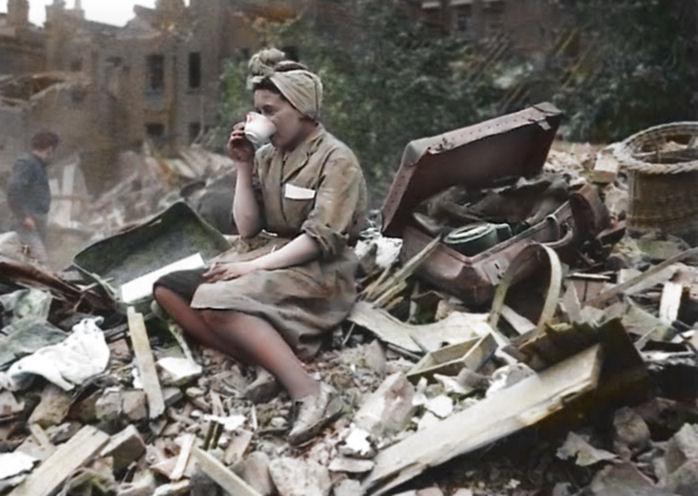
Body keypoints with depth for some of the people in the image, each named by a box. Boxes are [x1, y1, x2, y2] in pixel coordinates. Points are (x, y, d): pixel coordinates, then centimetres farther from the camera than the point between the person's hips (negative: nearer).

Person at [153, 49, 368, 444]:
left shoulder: (337, 159, -8)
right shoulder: (268, 157, 12)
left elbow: (321, 238, -18)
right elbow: (247, 228, 9)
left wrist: (255, 266, -24)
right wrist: (244, 166, 2)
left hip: (321, 273, -8)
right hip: (276, 261, 8)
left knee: (218, 300, -32)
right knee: (169, 288, -8)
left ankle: (310, 392, -36)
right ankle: (266, 365, -23)